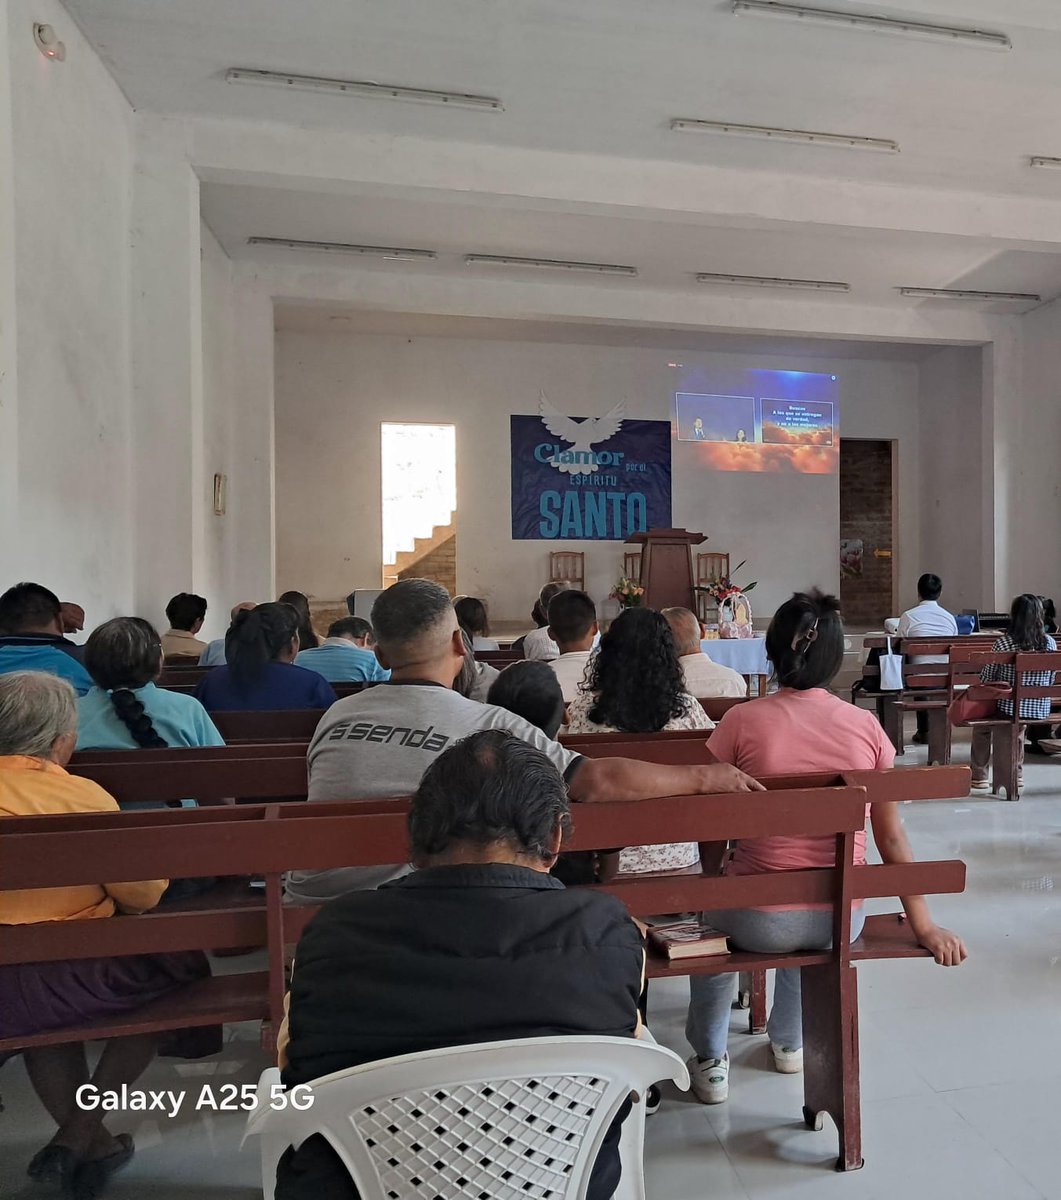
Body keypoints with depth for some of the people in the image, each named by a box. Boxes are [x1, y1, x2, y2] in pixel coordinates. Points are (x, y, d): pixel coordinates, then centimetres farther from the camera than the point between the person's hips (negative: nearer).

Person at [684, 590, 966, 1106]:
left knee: (710, 916, 32)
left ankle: (709, 1061, 38)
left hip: (761, 922, -3)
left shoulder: (741, 721, -13)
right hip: (842, 919, 3)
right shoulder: (866, 726, -6)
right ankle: (789, 1042, 54)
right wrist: (924, 926, 8)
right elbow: (891, 838, -1)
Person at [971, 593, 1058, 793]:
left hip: (1010, 707, -4)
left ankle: (980, 777, 25)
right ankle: (1017, 773, 43)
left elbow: (986, 678, -7)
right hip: (1041, 710, 4)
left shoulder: (1003, 642, -15)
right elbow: (1050, 680, 6)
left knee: (981, 721, 25)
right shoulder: (1050, 643, -4)